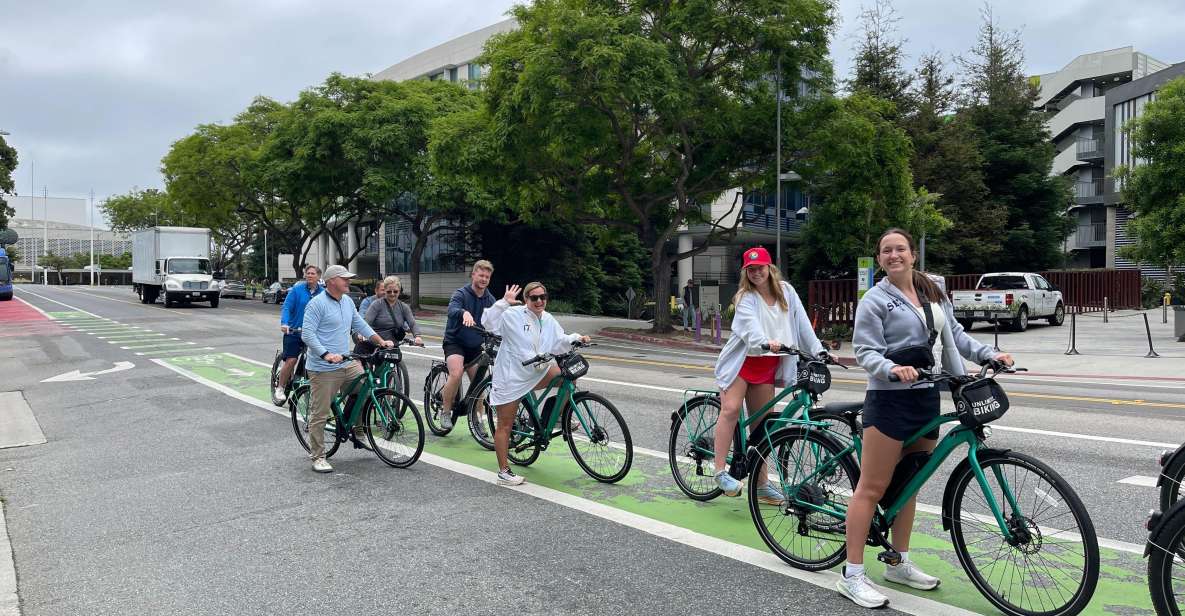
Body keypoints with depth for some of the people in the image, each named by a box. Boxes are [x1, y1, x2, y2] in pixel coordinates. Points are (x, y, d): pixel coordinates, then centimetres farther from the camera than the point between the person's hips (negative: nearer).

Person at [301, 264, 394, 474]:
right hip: (324, 369, -8)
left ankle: (358, 433, 24)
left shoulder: (347, 301, 12)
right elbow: (307, 334, -18)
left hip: (347, 364, 8)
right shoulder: (317, 304, -13)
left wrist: (381, 341, 13)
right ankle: (317, 457, 10)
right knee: (320, 414, -2)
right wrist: (326, 354, -28)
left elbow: (360, 324, 22)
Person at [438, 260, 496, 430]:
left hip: (475, 346, 5)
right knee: (456, 375, -27)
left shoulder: (490, 300, 3)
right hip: (455, 342, -5)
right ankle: (445, 412, -8)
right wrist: (464, 312, -57)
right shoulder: (461, 294, -13)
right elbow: (452, 310, -34)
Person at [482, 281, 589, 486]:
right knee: (505, 425, 0)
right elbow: (488, 323, -24)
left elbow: (559, 342, 10)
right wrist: (505, 302, -30)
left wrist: (576, 338, -5)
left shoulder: (548, 320, 6)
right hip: (510, 377, -6)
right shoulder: (512, 315, -14)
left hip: (536, 374, 6)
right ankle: (504, 472, 10)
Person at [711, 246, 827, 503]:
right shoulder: (745, 298, -11)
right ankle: (720, 471, -13)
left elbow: (802, 323, -2)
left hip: (768, 365, 4)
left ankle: (761, 483, 14)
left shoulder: (786, 291, 2)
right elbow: (750, 327, -30)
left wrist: (818, 350, -13)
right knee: (731, 409, -19)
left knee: (763, 423, 7)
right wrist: (766, 342, -49)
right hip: (742, 360, -4)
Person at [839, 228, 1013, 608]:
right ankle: (852, 576, 1)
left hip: (927, 398, 7)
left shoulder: (933, 292, 13)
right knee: (872, 487, -5)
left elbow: (954, 334, 16)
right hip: (890, 400, -6)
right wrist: (892, 369, -31)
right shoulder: (875, 300, -7)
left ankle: (899, 564, 29)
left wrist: (989, 354, 3)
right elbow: (865, 352, -13)